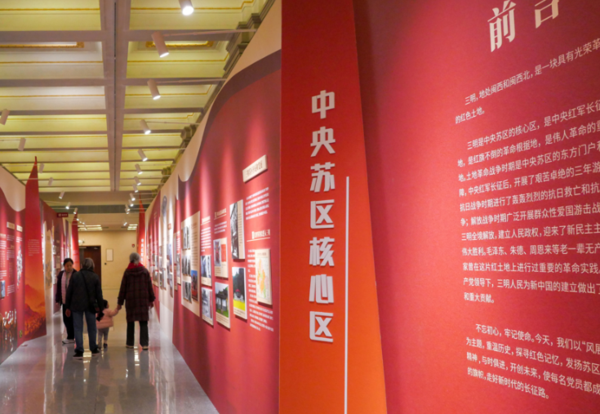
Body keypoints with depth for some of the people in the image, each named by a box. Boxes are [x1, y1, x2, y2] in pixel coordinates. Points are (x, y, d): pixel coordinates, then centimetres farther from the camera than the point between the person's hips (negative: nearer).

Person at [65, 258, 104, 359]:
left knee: (78, 328, 2)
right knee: (92, 327, 14)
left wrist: (68, 307, 7)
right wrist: (99, 306, 7)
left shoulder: (75, 276, -1)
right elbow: (98, 293, 0)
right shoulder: (95, 277, -1)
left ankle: (79, 351, -3)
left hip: (77, 305, -1)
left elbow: (69, 292, 1)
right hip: (90, 306, 1)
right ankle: (94, 349, 23)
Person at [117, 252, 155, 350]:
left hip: (130, 299, -1)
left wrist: (120, 302, 5)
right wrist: (151, 299, 11)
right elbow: (149, 286, 4)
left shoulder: (127, 272, -2)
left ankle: (130, 343, 17)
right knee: (143, 322, 1)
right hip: (143, 299, 1)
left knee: (130, 321, 11)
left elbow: (123, 288, 0)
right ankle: (144, 343, -5)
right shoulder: (145, 271, 2)